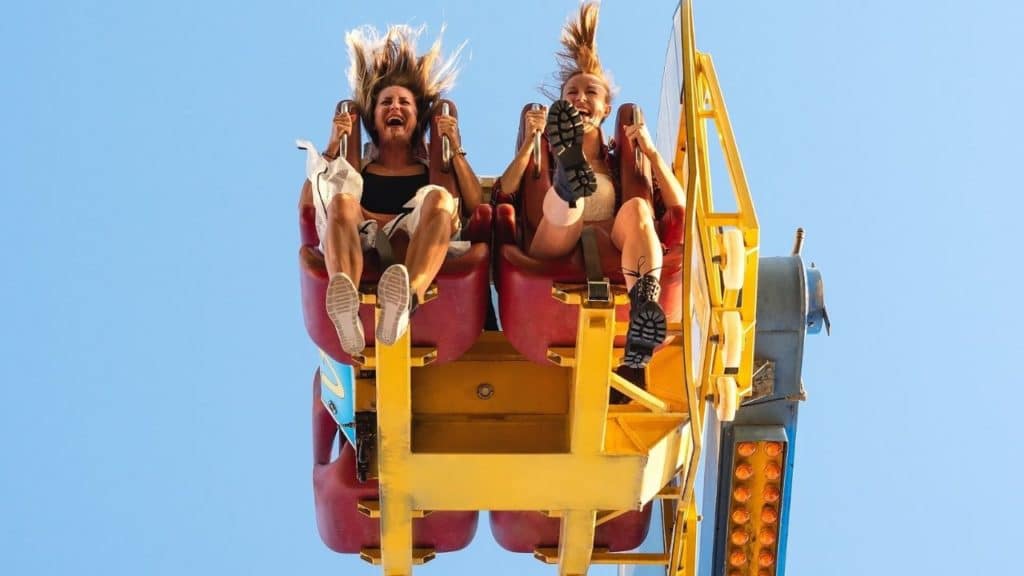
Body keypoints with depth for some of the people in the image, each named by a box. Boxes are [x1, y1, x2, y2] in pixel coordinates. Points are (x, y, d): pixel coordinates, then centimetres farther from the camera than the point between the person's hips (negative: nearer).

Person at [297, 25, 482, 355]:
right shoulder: (357, 170, 32)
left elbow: (475, 206, 13)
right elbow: (311, 203, 14)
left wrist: (456, 151, 9)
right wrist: (332, 149, 10)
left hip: (418, 248, 0)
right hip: (361, 248, 0)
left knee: (439, 198, -30)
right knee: (341, 200, -31)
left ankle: (406, 301, -63)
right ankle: (346, 306, -65)